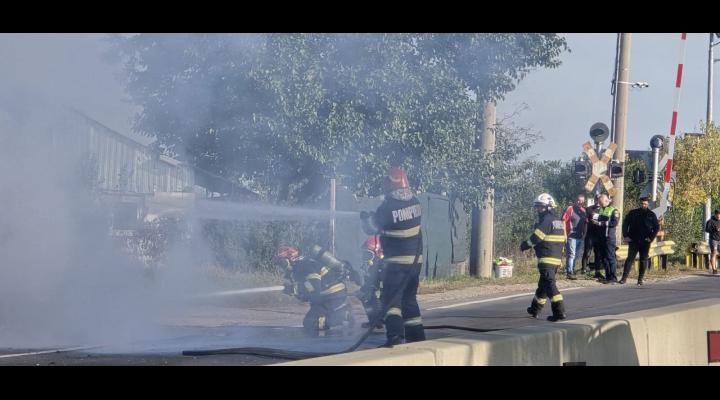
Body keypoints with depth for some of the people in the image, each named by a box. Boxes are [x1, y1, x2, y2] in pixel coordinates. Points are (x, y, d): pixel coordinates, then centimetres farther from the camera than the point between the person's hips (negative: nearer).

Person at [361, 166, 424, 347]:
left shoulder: (388, 206, -17)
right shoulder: (414, 202, 2)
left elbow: (371, 228, -4)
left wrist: (366, 218, 19)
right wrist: (376, 216, 22)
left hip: (397, 259, -7)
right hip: (416, 258, 7)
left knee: (390, 298, -7)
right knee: (409, 297, 18)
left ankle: (395, 335, -23)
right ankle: (416, 334, 21)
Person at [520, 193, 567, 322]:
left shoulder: (546, 220, -13)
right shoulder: (558, 221, 16)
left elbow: (536, 237, -15)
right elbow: (562, 239, 18)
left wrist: (524, 246, 1)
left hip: (547, 258, -10)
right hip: (557, 258, 10)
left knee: (549, 284, -13)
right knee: (543, 283, 21)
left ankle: (559, 311, -24)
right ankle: (535, 309, 34)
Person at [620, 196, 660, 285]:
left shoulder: (652, 215, 5)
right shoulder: (633, 213, 5)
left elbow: (657, 227, 7)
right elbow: (625, 224, 7)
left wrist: (651, 238, -4)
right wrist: (625, 235, -2)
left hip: (645, 242, 1)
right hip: (633, 241, -1)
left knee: (644, 260, 4)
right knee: (630, 258, -7)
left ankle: (640, 279, 10)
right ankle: (624, 278, -10)